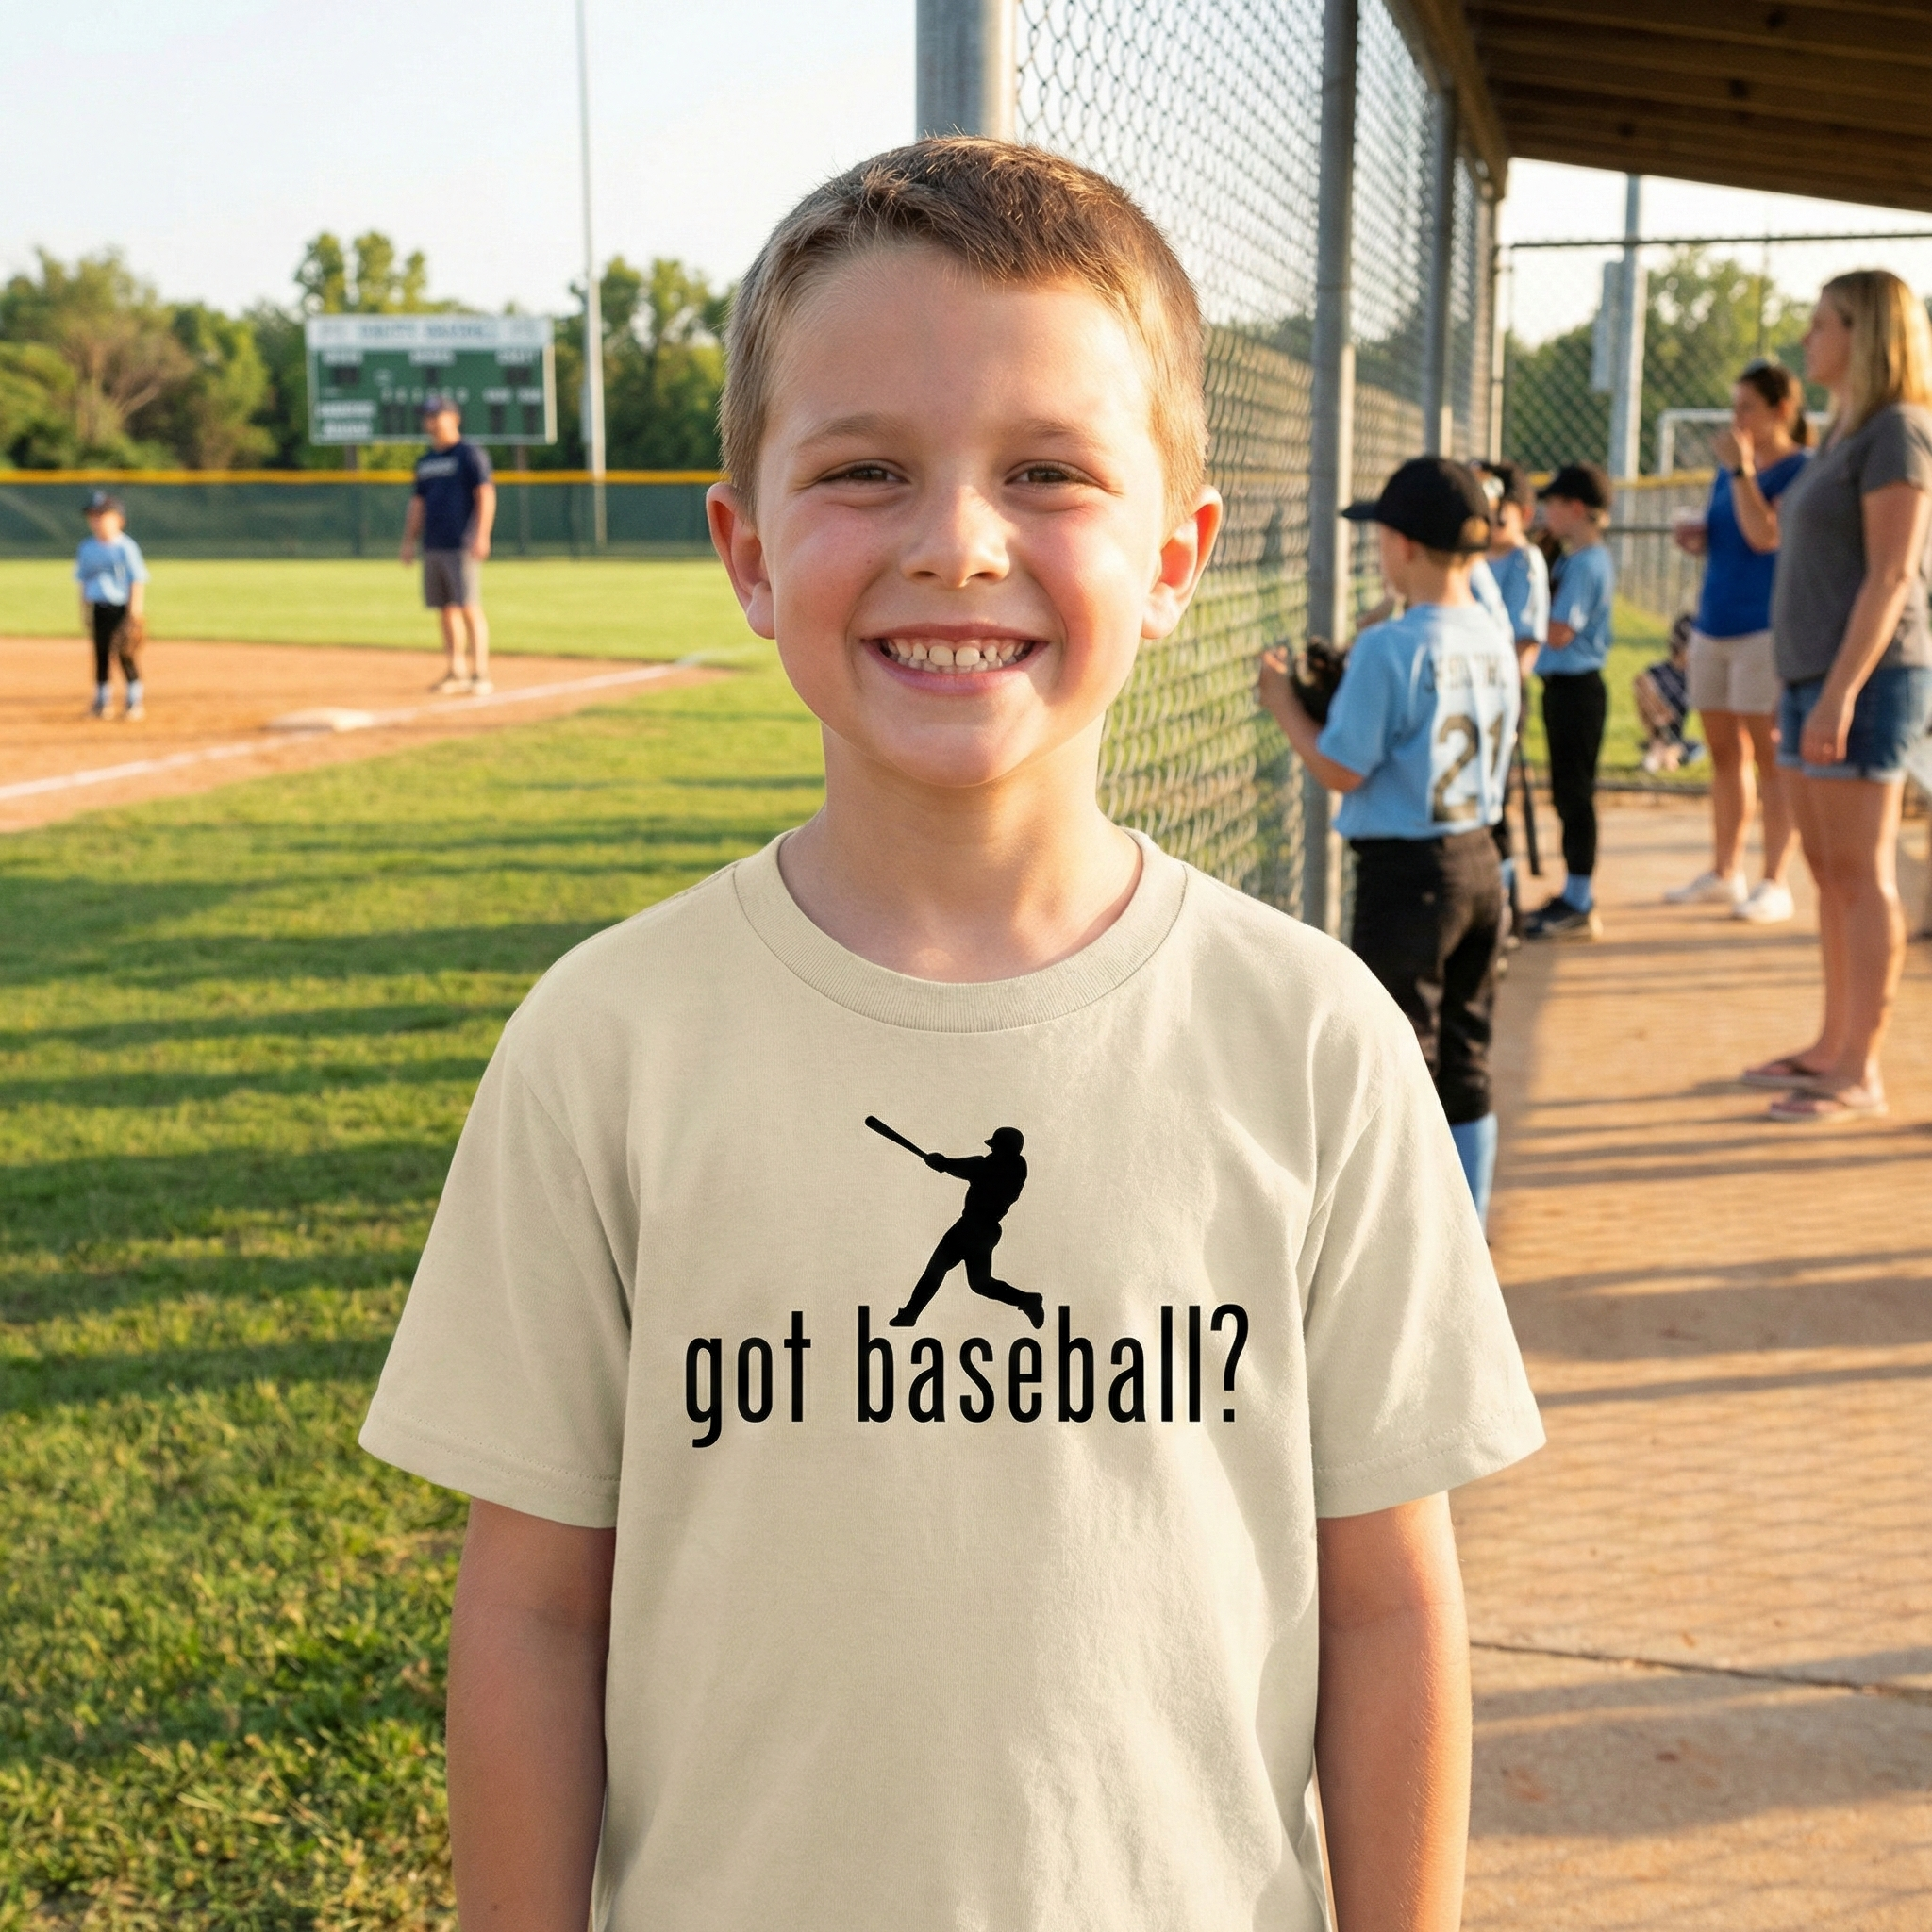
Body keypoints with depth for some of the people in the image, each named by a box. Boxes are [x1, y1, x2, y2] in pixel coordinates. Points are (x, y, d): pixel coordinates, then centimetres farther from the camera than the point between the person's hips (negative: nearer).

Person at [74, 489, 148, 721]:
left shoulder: (125, 547, -7)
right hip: (97, 609, 5)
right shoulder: (86, 548, 7)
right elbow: (83, 581, 14)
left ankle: (135, 700, 9)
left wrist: (135, 611, -12)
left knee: (126, 654, -1)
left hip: (121, 608, -5)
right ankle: (102, 700, 17)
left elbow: (138, 580, -7)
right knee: (100, 654, 9)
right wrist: (84, 612, 11)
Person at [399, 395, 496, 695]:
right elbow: (418, 502, 22)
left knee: (469, 608, -11)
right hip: (433, 547, 7)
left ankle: (480, 675, -12)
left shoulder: (470, 453, -3)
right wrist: (409, 541, 15)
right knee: (446, 610, 7)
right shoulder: (425, 460, 18)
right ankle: (456, 673, 12)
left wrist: (481, 536, -19)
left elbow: (485, 495, -10)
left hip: (461, 546, -7)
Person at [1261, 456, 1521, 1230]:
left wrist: (1283, 702, -1)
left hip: (1406, 869, -7)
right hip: (1480, 860, 7)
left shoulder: (1388, 648, -18)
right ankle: (1468, 1218, 26)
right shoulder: (1495, 641, 5)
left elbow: (1341, 768, -16)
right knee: (1467, 1050, 16)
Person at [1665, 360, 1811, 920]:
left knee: (1767, 756, -6)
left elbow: (1766, 536, -20)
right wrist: (1695, 536, 4)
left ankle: (1776, 884, -2)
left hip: (1768, 627, -7)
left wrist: (1741, 470, -21)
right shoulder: (1728, 469, 14)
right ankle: (1724, 874, 19)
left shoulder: (1802, 471, -8)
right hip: (1714, 622, 7)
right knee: (1724, 752, 11)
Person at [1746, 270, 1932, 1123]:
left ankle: (1861, 1073, -2)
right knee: (1830, 872, 12)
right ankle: (1833, 1045, 20)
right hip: (1818, 674, 9)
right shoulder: (1846, 435, 17)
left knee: (1861, 875, -6)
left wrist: (1839, 694, -23)